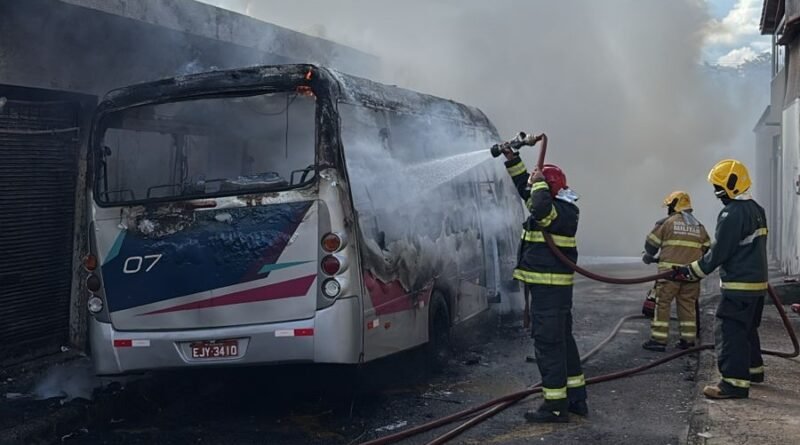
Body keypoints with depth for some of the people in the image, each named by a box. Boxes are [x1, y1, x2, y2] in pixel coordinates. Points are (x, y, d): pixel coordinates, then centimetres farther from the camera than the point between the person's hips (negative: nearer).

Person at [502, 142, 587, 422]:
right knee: (563, 340, 16)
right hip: (554, 286, 11)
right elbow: (524, 187, 26)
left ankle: (556, 407, -3)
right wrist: (512, 159, 25)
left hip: (549, 287, -11)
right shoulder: (558, 208, 14)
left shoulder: (560, 211, -16)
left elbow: (540, 208, -39)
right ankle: (576, 398, 25)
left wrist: (539, 184, -21)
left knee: (548, 343, -7)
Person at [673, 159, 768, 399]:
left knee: (730, 332, -8)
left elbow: (719, 252, -18)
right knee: (748, 329, 22)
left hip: (738, 285, -10)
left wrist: (690, 271, -10)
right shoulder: (756, 210, 12)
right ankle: (753, 369, 35)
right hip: (757, 281, 10)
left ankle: (735, 382, -10)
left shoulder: (733, 213, -19)